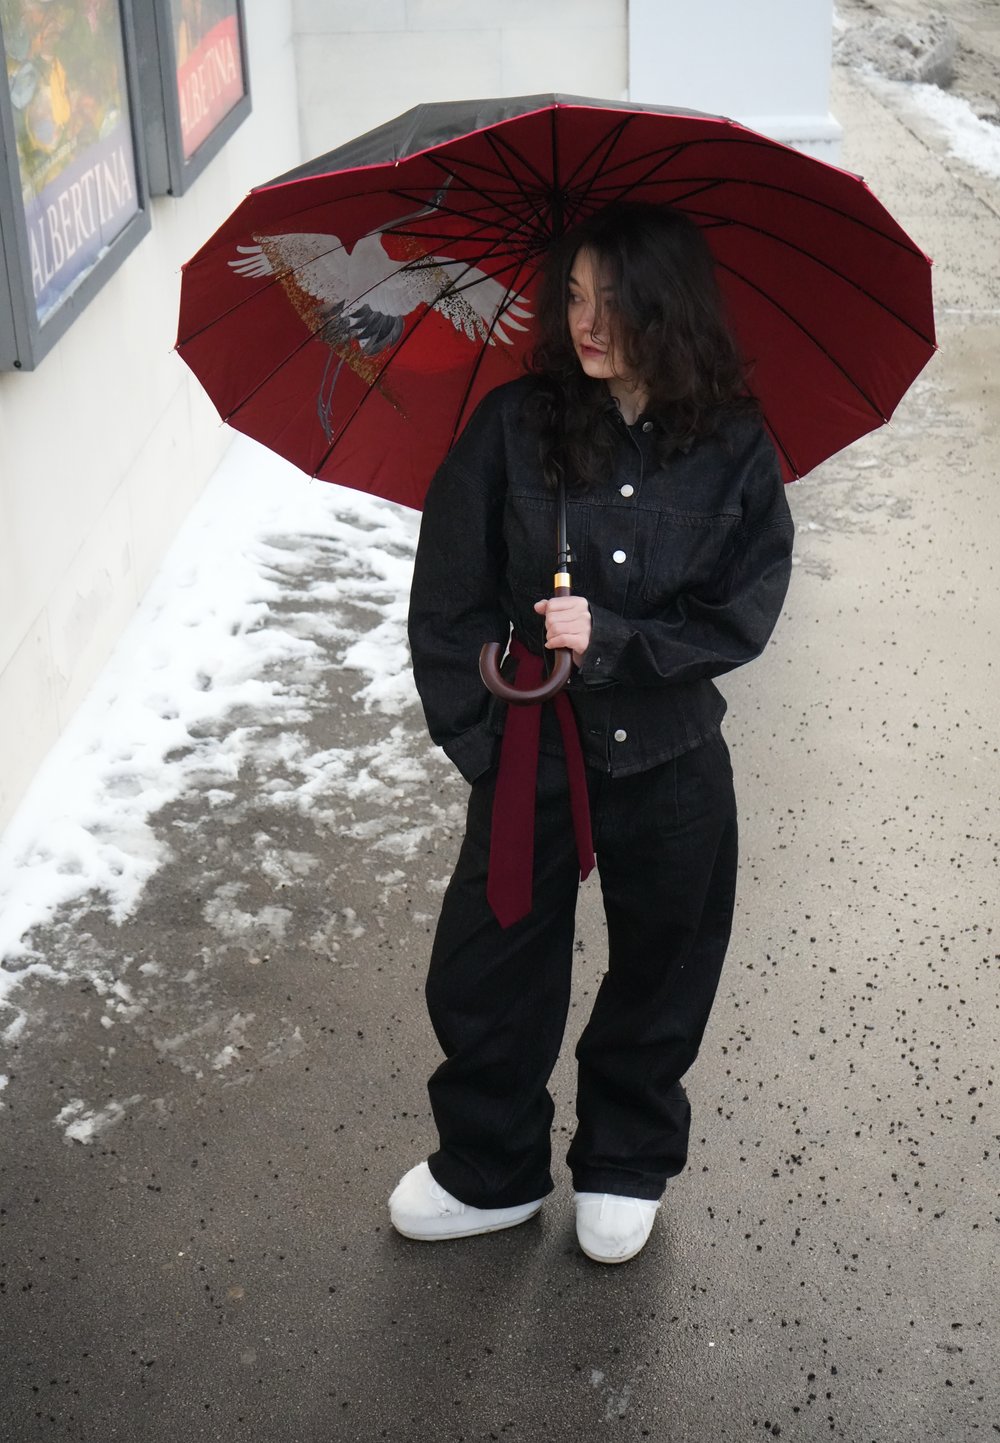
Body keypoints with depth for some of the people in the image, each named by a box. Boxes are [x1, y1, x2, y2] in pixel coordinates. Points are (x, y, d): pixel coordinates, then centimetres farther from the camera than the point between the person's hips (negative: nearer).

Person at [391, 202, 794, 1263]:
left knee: (659, 974, 17)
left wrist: (612, 639, -20)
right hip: (530, 754, 0)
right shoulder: (512, 426, -9)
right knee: (482, 976, 9)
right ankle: (491, 1171, 35)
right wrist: (480, 737, -7)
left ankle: (625, 1166, 43)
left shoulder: (733, 447, -8)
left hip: (671, 764, 1)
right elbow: (445, 600, -5)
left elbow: (741, 616, -8)